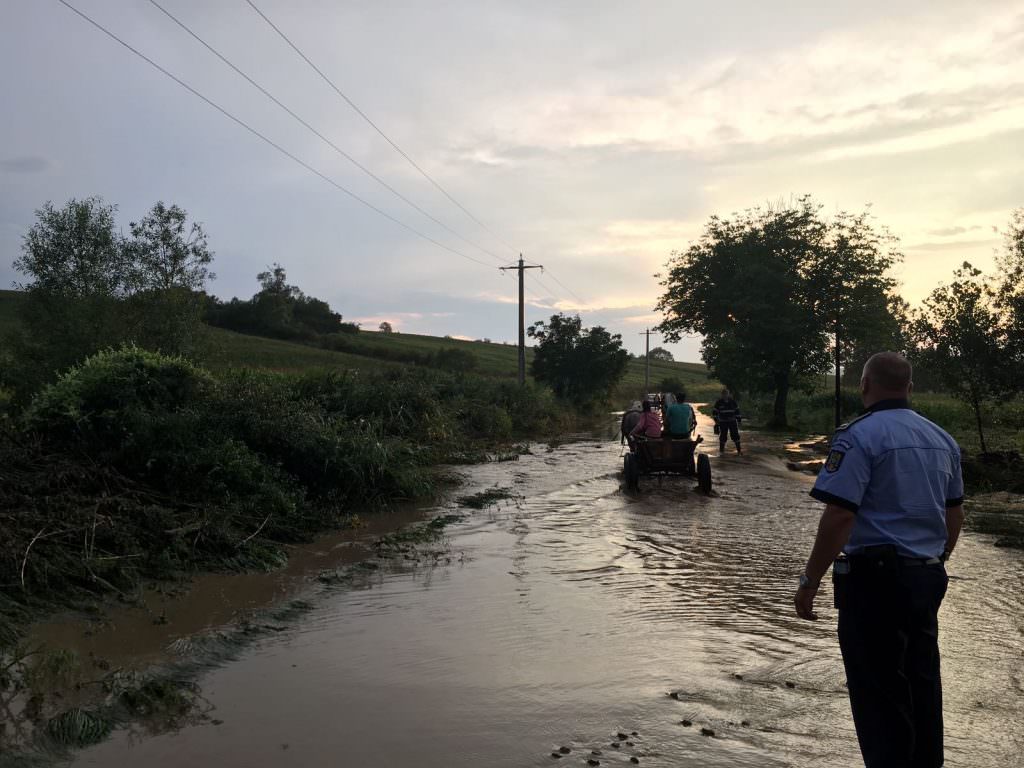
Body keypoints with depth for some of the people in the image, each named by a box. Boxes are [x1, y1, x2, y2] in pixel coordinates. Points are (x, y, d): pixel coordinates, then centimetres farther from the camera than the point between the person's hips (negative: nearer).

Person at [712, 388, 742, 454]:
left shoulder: (733, 401, 3)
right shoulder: (718, 402, -3)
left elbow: (737, 411, 10)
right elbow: (714, 411, 0)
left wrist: (738, 419, 8)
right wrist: (716, 419, -10)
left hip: (732, 421, 2)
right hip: (723, 422, -1)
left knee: (735, 435, 0)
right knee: (723, 435, 1)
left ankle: (739, 449, 8)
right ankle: (721, 449, 14)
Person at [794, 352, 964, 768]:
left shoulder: (859, 435, -14)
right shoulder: (942, 439, 11)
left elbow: (838, 517, -21)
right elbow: (954, 514, 19)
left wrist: (809, 582, -15)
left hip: (876, 578, -8)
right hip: (928, 578, 8)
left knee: (879, 693, 2)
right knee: (922, 684, 19)